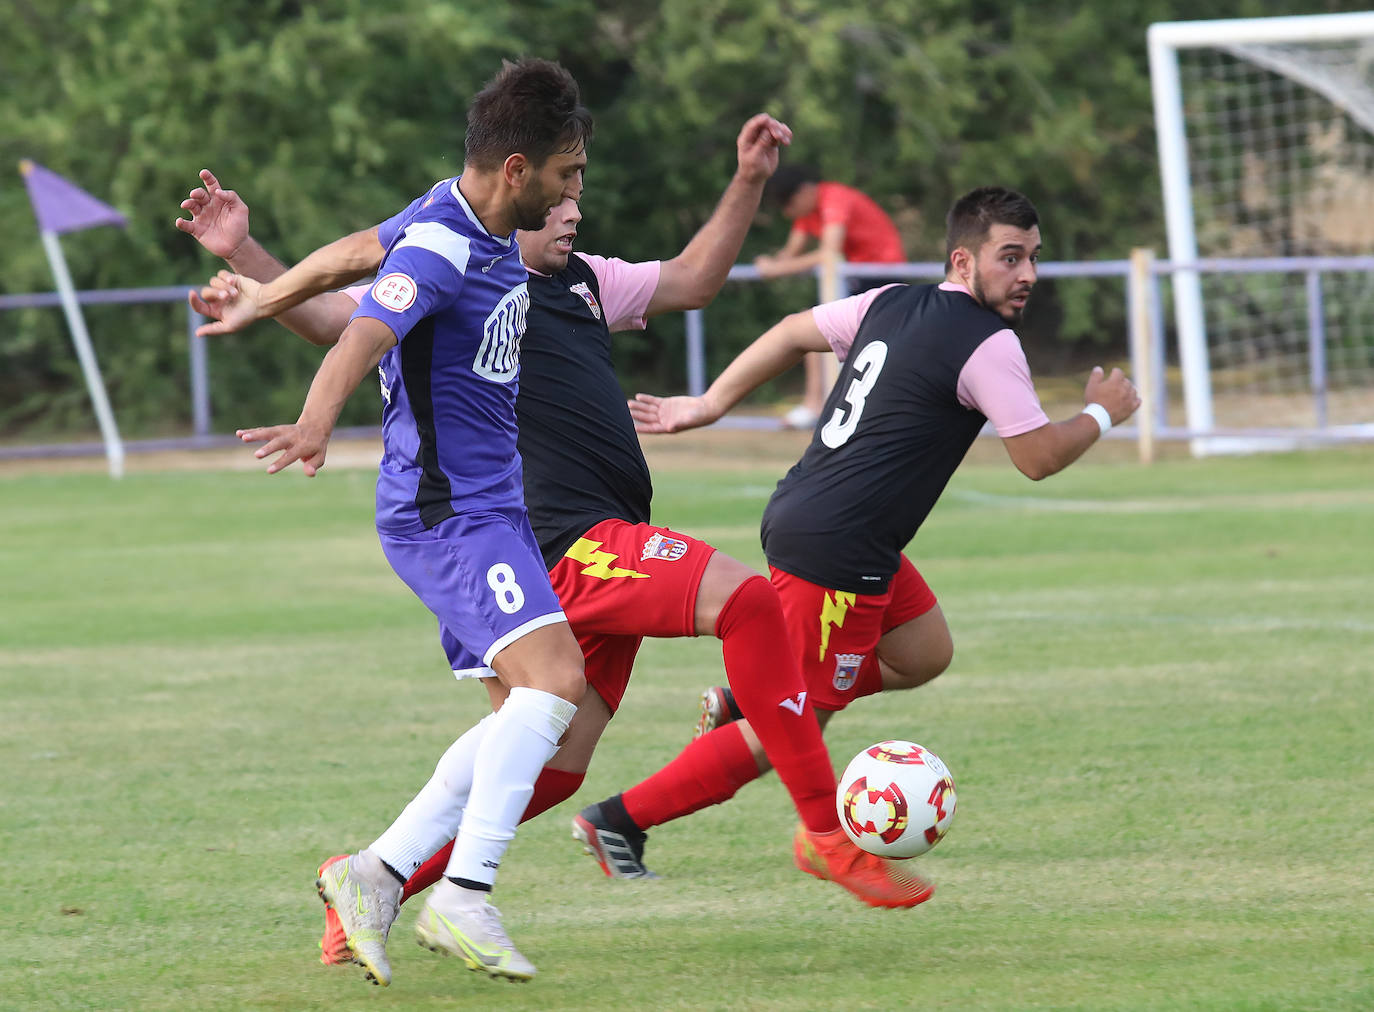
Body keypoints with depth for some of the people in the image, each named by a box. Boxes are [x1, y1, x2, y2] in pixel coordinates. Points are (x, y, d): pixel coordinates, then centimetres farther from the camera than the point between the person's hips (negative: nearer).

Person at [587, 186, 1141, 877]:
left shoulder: (890, 304, 11)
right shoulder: (988, 346, -13)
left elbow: (794, 332, 20)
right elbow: (1038, 458, -8)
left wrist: (711, 403, 27)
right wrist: (1101, 415, 9)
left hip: (797, 515, 9)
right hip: (835, 551, -9)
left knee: (925, 654, 21)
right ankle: (621, 818, -2)